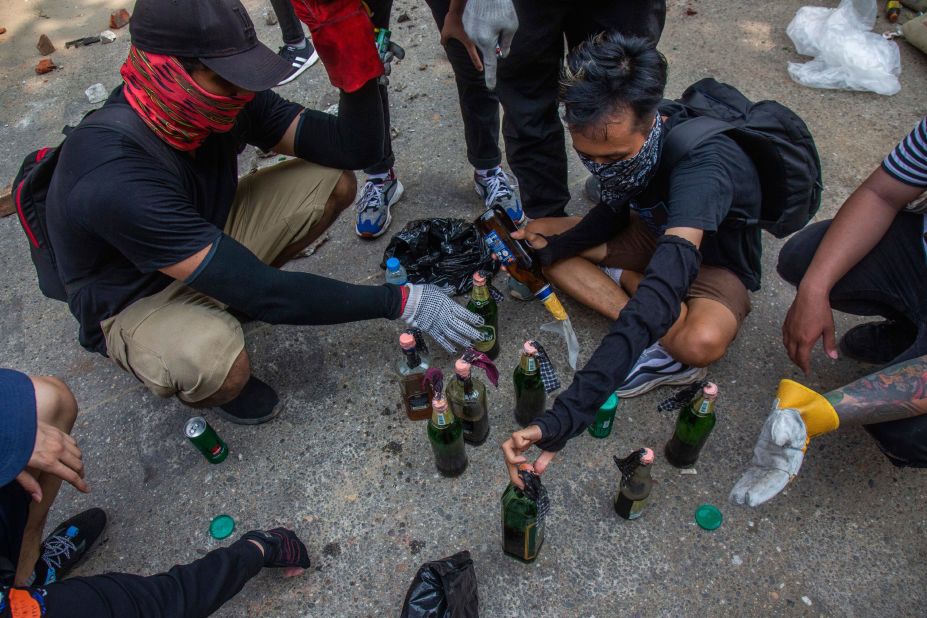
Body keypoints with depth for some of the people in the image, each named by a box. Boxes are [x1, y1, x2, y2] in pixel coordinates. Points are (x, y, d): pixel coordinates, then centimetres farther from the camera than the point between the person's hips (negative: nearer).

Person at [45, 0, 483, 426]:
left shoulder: (226, 101, -17)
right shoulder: (114, 177, -38)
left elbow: (354, 149, -15)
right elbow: (256, 291, -38)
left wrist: (352, 55, -33)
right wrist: (398, 302, -34)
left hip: (206, 241, 7)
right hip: (135, 303, -6)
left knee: (335, 181, -9)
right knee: (221, 364, -42)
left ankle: (227, 300, 6)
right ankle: (196, 380, -1)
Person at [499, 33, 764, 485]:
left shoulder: (702, 164, -39)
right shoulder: (616, 138, -19)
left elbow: (662, 290, -53)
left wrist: (568, 415, -62)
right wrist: (549, 248, -20)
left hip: (715, 263, -7)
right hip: (651, 234, 7)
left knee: (702, 342, -41)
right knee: (533, 239, -9)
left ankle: (621, 278, -8)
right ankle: (663, 346, -15)